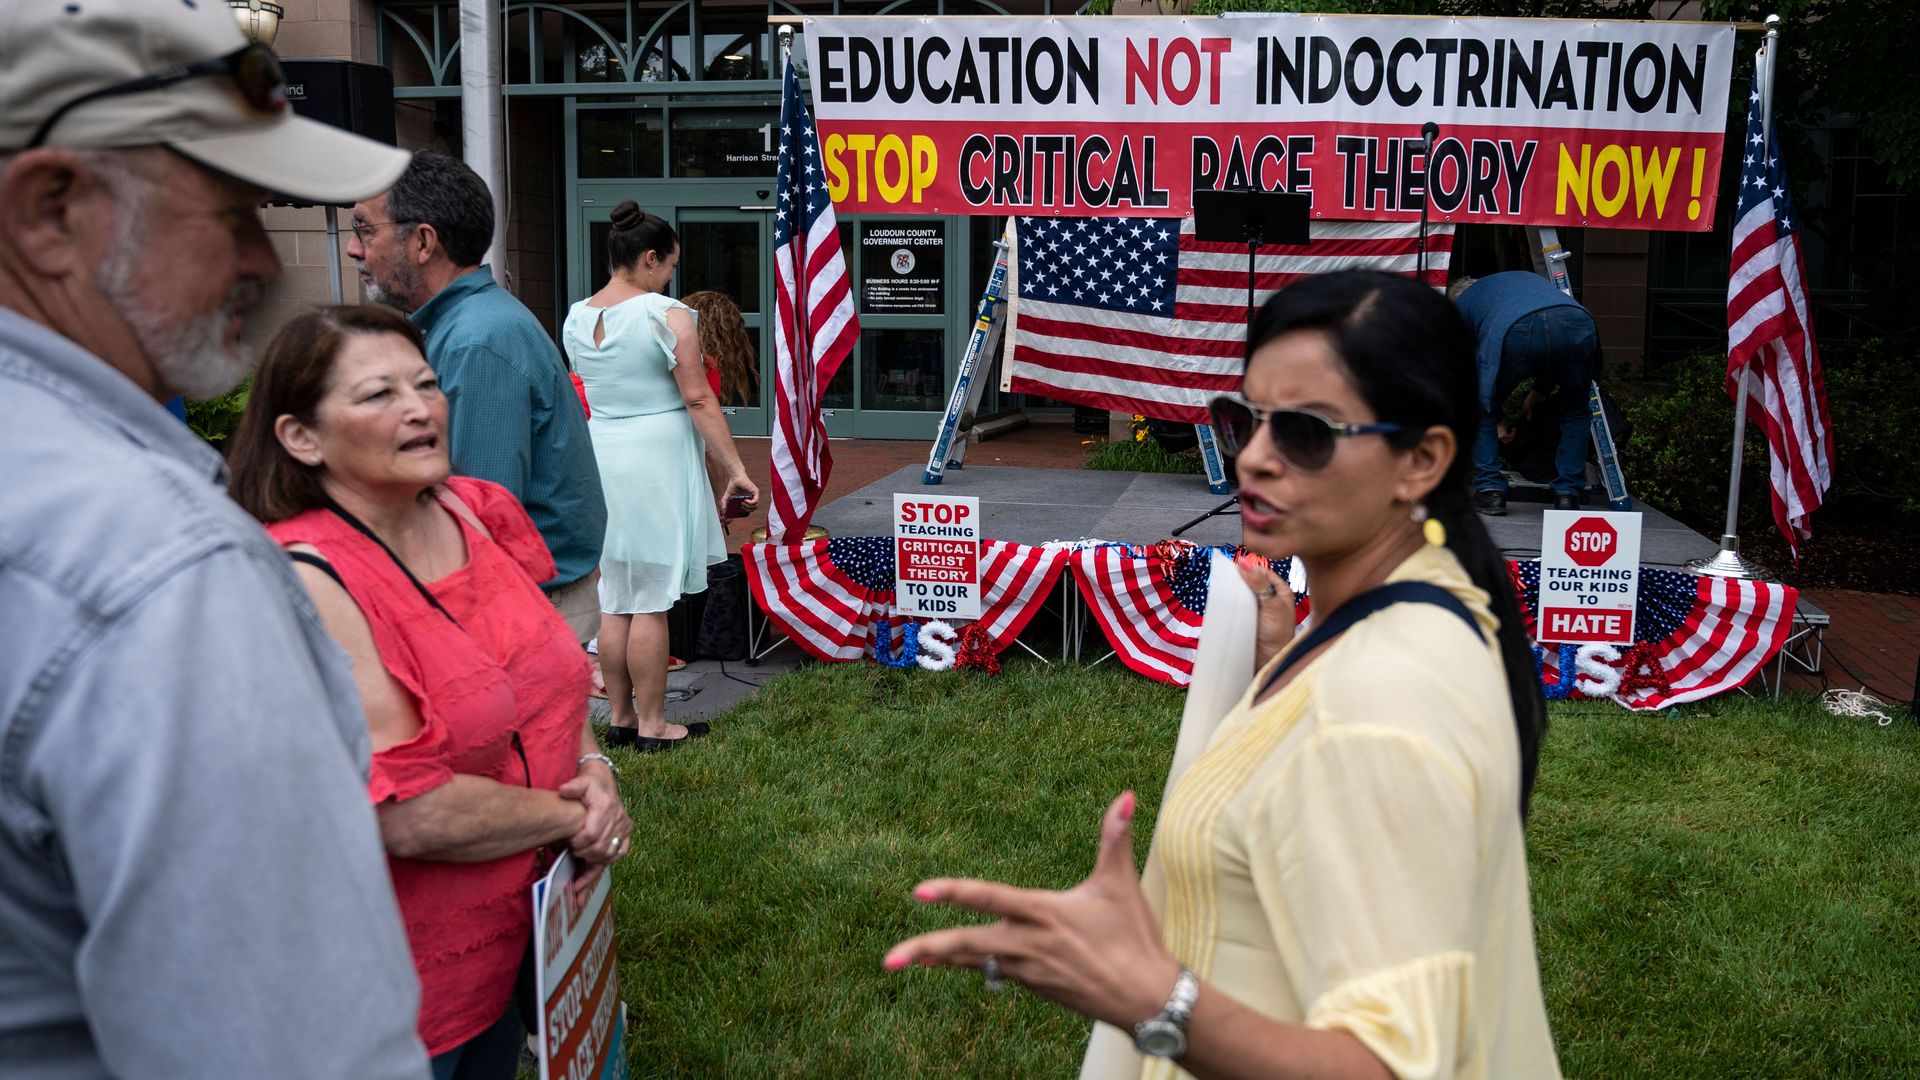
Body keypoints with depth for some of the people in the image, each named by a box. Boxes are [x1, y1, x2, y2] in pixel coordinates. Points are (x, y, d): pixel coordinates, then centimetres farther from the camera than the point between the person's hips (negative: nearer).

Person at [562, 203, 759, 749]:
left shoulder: (576, 319, 8)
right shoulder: (667, 316, -12)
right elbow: (699, 401, -14)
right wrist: (736, 472, -11)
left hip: (601, 457, 6)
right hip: (658, 457, -6)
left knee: (614, 600, 12)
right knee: (652, 602, -1)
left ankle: (619, 718, 21)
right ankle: (651, 726, 7)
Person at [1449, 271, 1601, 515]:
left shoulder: (1460, 304, 34)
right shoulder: (1526, 277, 46)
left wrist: (1496, 420, 51)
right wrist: (1540, 391, 62)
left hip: (1517, 331, -3)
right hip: (1579, 323, 4)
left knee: (1482, 410, 20)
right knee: (1574, 412, 27)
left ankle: (1490, 491, 15)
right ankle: (1567, 495, 23)